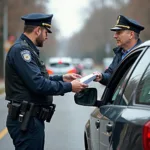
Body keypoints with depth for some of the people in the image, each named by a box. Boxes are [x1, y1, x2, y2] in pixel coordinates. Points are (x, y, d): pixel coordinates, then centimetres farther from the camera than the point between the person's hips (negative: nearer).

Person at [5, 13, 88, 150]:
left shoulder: (26, 49, 16)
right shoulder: (21, 50, -16)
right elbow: (38, 85, -23)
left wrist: (62, 78, 17)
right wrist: (69, 87, -14)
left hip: (32, 119, 11)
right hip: (26, 121, -11)